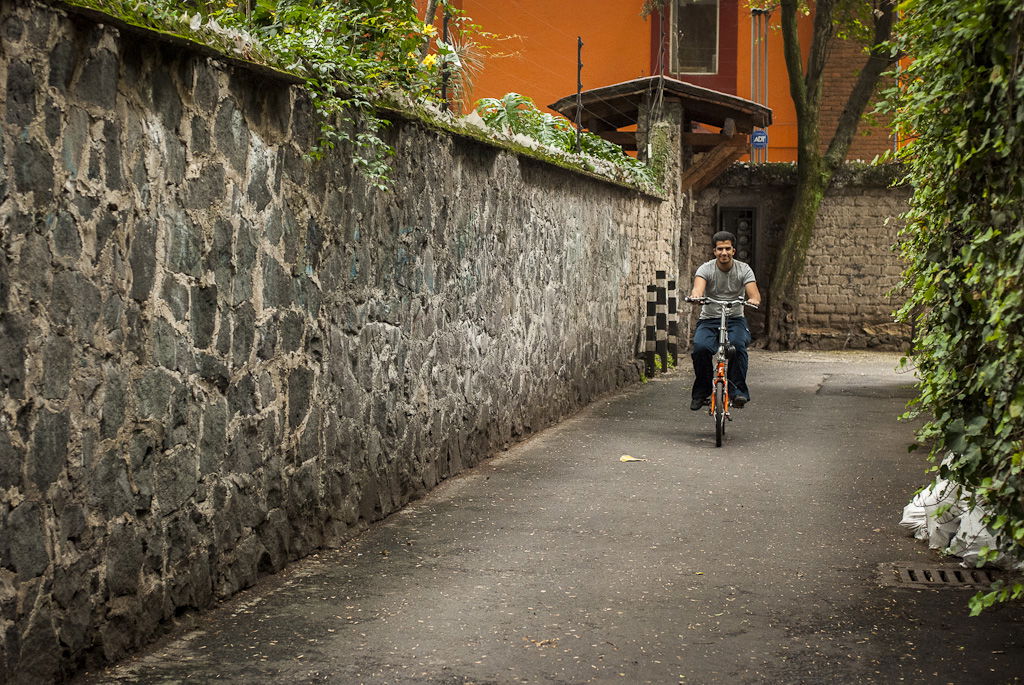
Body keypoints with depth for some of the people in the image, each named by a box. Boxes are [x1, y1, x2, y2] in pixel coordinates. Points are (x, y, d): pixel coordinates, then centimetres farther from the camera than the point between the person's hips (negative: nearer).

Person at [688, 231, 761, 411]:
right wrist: (696, 295, -50)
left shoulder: (744, 269, -1)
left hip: (735, 319, 0)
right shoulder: (706, 269, -4)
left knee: (738, 344, -34)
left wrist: (754, 299, -41)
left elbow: (753, 292, -16)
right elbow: (698, 286, -25)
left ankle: (737, 390, -24)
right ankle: (701, 392, -10)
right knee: (700, 347, -30)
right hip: (709, 320, 0)